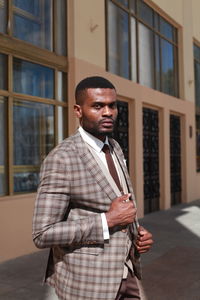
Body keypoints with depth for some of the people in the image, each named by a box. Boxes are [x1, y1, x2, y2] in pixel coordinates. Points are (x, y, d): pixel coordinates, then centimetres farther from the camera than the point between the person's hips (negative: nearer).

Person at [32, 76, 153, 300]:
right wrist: (108, 220, -23)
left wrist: (136, 231, -2)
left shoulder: (115, 148, 4)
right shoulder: (61, 159, -20)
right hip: (87, 282, -7)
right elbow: (43, 234, -20)